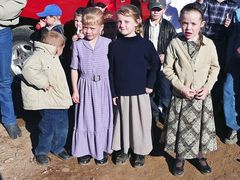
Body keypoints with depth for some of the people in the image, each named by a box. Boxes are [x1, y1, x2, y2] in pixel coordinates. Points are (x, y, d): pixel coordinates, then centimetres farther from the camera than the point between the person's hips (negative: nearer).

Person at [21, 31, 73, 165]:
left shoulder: (53, 58, 15)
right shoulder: (39, 56, -17)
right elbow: (28, 70, -34)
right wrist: (43, 83, -26)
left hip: (60, 100, 9)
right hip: (48, 102, -9)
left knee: (63, 126, 14)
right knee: (48, 128, -1)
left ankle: (58, 148, 34)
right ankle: (41, 151, 21)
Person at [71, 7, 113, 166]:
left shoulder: (108, 43, -6)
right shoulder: (78, 45, -2)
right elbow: (74, 69, 5)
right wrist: (75, 90, 2)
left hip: (103, 86, -1)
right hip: (85, 86, 1)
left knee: (102, 118, 9)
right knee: (85, 118, 9)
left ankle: (102, 150, 25)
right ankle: (85, 150, 24)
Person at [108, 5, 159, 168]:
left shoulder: (145, 44, -9)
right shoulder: (114, 45, -2)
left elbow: (155, 64, 3)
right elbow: (111, 71, 1)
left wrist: (150, 84, -2)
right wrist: (113, 93, 0)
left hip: (140, 92, -2)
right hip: (121, 93, 2)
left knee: (140, 122, 8)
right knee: (122, 121, 13)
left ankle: (140, 152, 26)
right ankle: (122, 149, 30)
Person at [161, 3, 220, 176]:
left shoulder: (209, 44, -7)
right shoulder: (175, 43, -11)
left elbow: (215, 67, 4)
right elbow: (168, 68, -5)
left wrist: (208, 87, -9)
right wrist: (182, 87, -13)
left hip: (202, 96, 1)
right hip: (181, 96, -1)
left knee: (201, 127, 14)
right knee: (181, 128, 11)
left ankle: (200, 156, 37)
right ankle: (180, 157, 32)